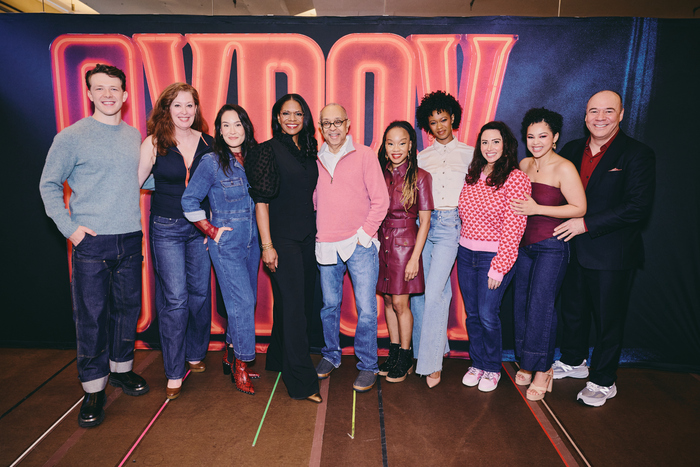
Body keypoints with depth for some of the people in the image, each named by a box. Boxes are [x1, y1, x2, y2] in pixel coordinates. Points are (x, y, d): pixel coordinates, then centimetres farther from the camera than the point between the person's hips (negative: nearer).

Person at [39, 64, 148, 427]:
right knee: (91, 315, 0)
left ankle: (121, 368, 32)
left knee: (127, 307, 13)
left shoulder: (134, 137, 11)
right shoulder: (72, 136, -2)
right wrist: (69, 227, -8)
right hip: (91, 240, -4)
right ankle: (93, 389, 15)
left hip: (130, 238, 4)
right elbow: (49, 185, 1)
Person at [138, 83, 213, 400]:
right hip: (166, 229, -3)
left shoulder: (207, 142, 4)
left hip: (201, 228, 3)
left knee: (200, 293, 10)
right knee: (174, 299, -3)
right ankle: (174, 372, 11)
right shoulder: (153, 143, -3)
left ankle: (195, 355, 31)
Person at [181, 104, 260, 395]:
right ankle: (240, 364, 12)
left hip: (251, 242, 6)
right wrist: (212, 230, -7)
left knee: (246, 302, 12)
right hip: (226, 244, -6)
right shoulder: (211, 162, -9)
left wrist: (259, 232, 9)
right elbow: (189, 200, -6)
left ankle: (231, 357, 30)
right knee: (243, 302, -6)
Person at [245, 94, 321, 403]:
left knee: (303, 302, 15)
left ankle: (279, 358, 36)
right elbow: (261, 200, -11)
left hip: (307, 237, 7)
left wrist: (316, 232, 14)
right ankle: (301, 383, 5)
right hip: (282, 238, -7)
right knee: (293, 306, -4)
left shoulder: (308, 151, 12)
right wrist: (267, 245, -15)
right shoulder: (268, 151, -6)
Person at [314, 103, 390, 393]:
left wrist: (364, 234, -7)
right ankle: (331, 356, 32)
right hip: (326, 247, 3)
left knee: (366, 309, -2)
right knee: (329, 305, 13)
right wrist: (316, 234, 6)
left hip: (360, 245, -3)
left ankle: (367, 366, 14)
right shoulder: (315, 160, 10)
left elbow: (380, 200, -2)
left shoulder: (365, 155, 1)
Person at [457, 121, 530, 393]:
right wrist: (463, 247, 9)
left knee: (488, 315, 0)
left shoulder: (516, 179, -11)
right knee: (472, 314, 12)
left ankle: (492, 368, 23)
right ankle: (477, 363, 30)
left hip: (493, 256, -5)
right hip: (465, 253, 5)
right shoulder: (472, 176, 7)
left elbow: (513, 228, -14)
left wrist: (499, 267, -15)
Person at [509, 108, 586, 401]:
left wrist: (537, 209, -19)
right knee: (522, 303, 10)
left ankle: (542, 370, 14)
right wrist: (516, 207, 3)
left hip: (551, 247, -6)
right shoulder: (524, 165, 8)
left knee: (541, 305, -3)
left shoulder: (564, 169, -12)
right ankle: (527, 363, 26)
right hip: (524, 244, 6)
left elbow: (580, 208, -14)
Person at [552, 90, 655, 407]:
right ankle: (574, 362, 42)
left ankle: (603, 382, 26)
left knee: (608, 319, 8)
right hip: (574, 249, 5)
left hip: (612, 254, -5)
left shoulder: (637, 154, -10)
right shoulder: (572, 150, 7)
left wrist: (586, 224, -21)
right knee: (573, 310, 19)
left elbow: (639, 207, -18)